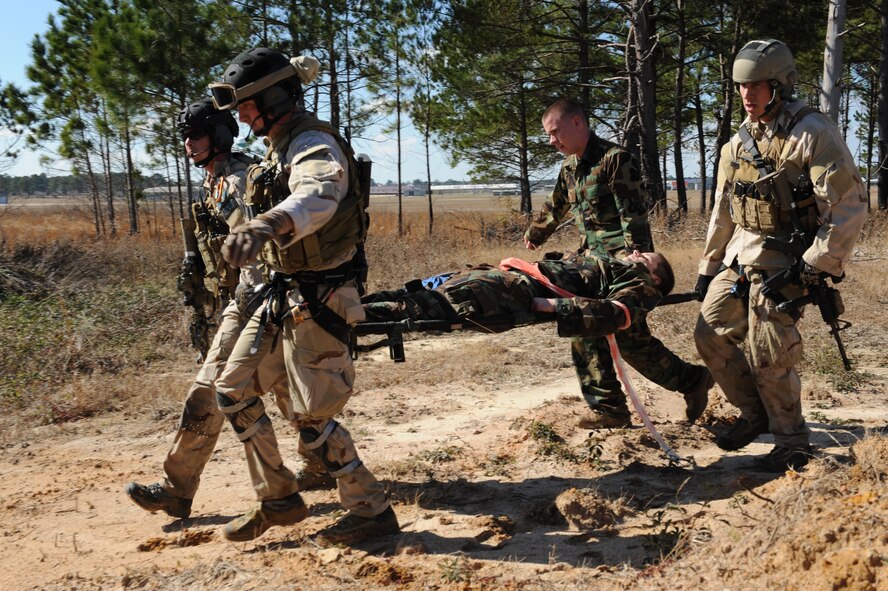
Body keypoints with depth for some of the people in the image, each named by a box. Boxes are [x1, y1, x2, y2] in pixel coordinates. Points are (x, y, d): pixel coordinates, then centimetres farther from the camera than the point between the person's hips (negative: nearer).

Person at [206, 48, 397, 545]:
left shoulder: (313, 144, -19)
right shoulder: (280, 146, 12)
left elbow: (317, 196, -43)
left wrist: (266, 224, -61)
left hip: (317, 298, -10)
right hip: (285, 293, 10)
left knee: (313, 417, -3)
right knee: (233, 389, 11)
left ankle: (373, 512, 15)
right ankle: (279, 499, 24)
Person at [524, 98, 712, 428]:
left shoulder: (614, 159, -11)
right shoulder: (570, 166, 14)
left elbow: (633, 213, -18)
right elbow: (556, 206, 31)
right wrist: (534, 234, 44)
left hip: (622, 263, -8)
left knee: (631, 338, -10)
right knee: (586, 335, 4)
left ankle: (692, 380, 11)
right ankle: (609, 409, 13)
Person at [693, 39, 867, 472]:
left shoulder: (813, 133, -12)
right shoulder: (738, 144, 10)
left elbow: (849, 205, -15)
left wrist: (818, 263, -18)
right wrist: (708, 267, 17)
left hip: (784, 263, -7)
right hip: (739, 258, 8)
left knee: (768, 356, -6)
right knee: (710, 334, 7)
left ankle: (792, 444, 14)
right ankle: (754, 413, 25)